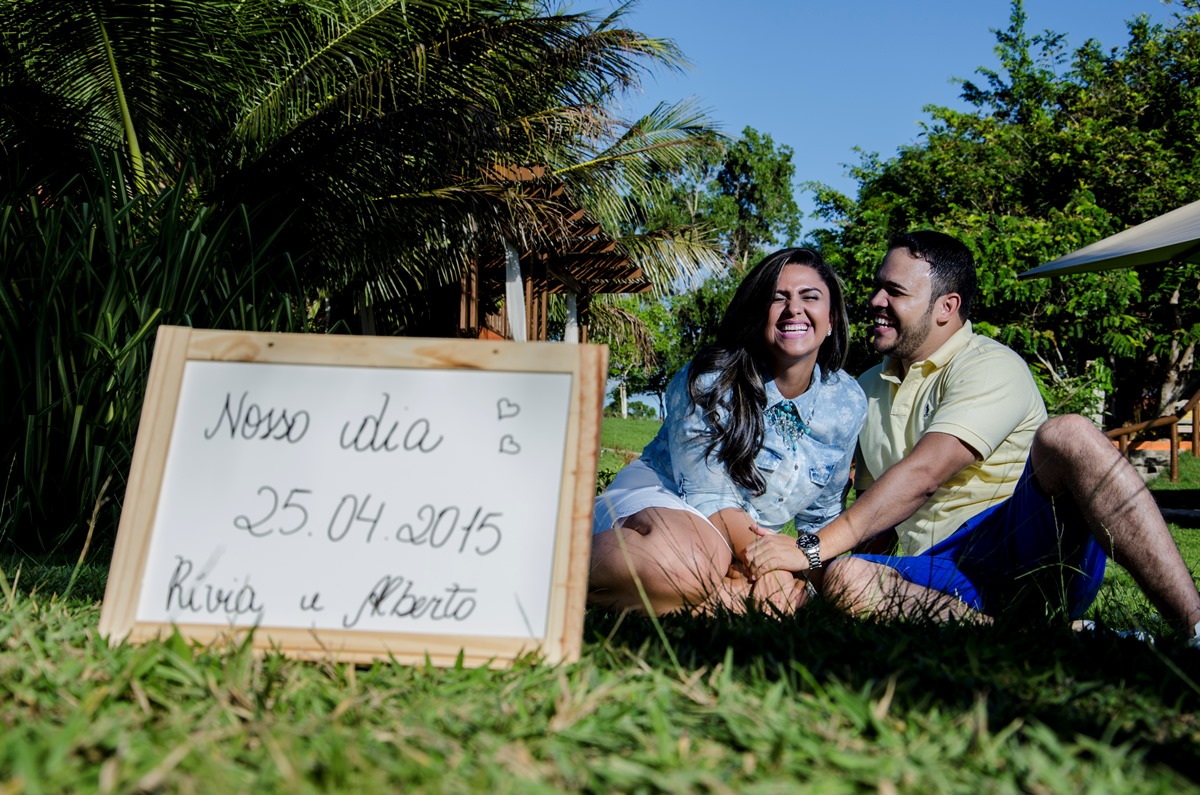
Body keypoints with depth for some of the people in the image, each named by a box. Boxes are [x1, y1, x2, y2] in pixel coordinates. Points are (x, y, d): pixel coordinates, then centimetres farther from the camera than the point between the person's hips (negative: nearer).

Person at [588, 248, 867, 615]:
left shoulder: (848, 404, 0)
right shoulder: (710, 380, -13)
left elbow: (821, 514, 12)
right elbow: (708, 497, -17)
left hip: (744, 544, 5)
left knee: (786, 596, -32)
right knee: (687, 567, -42)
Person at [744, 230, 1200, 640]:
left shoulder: (991, 366, -3)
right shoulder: (867, 390, 20)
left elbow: (922, 475, -19)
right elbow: (872, 512, 25)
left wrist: (813, 551, -23)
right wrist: (822, 559, 7)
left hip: (1026, 543, -4)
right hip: (946, 576, 5)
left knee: (1066, 436, -31)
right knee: (845, 579, -28)